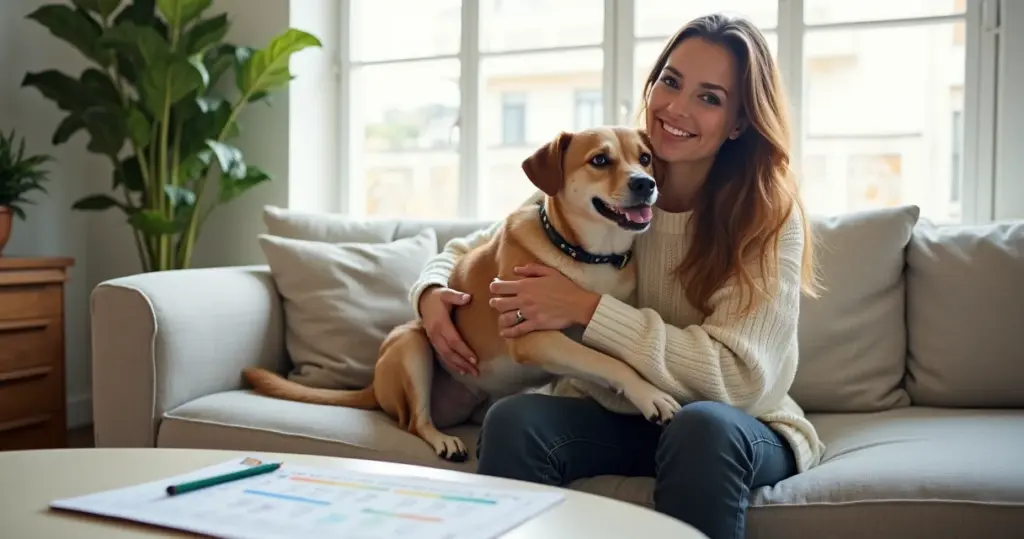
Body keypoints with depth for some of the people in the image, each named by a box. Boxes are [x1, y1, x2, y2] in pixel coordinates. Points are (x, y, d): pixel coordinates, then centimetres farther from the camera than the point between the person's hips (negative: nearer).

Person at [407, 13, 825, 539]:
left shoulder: (771, 215, -13)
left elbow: (738, 376, -22)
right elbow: (469, 251, 9)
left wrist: (587, 309, -25)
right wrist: (431, 292, -15)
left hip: (736, 429, -1)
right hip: (610, 415, 2)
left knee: (705, 425, -36)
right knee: (513, 419, -29)